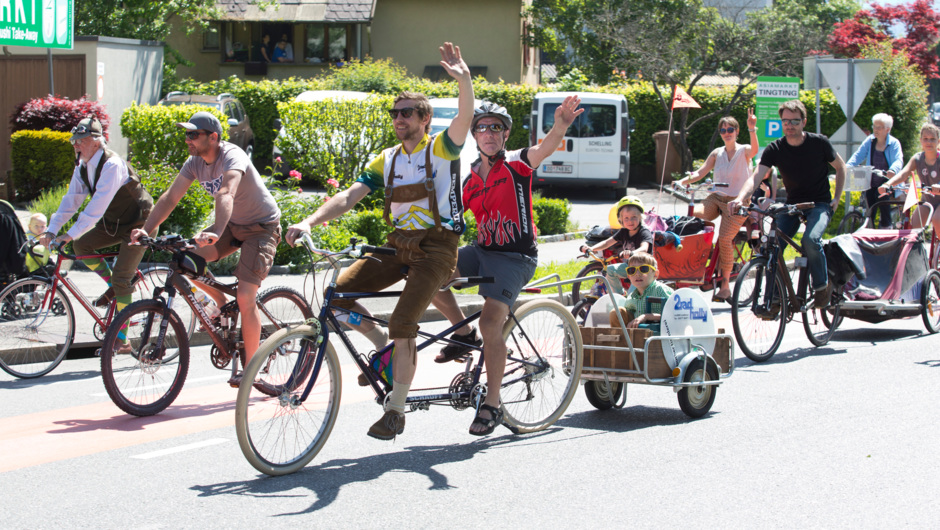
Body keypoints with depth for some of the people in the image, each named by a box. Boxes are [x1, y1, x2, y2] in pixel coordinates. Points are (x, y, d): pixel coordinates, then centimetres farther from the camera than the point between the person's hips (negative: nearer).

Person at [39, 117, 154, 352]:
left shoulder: (112, 165, -28)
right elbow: (71, 200, -2)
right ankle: (112, 287, 9)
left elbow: (98, 204, -35)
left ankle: (122, 338, -7)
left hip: (138, 222, -8)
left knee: (122, 278, -13)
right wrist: (51, 231, -12)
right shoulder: (82, 167, -2)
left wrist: (71, 233, -38)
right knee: (81, 244, -10)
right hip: (113, 223, 8)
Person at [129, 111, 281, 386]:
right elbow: (170, 197, -10)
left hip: (261, 226, -7)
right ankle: (223, 305, 12)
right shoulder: (195, 162, -6)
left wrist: (216, 233, -62)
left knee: (245, 298, -16)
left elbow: (225, 194, -46)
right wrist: (146, 229, -23)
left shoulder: (232, 157, -29)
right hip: (233, 225, 7)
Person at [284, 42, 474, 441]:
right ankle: (384, 347, 10)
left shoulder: (441, 150, -2)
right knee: (340, 291, -13)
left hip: (435, 247, -6)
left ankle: (396, 410, -5)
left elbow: (464, 118, -23)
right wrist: (309, 222, -14)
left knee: (402, 325, -19)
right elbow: (348, 197, 3)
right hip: (399, 245, 6)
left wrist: (464, 80, -43)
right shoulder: (386, 161, 12)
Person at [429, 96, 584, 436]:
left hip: (515, 257, -6)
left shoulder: (516, 164, -4)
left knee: (491, 322, -20)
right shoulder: (470, 177, 11)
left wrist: (561, 125, -46)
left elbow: (544, 148, -25)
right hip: (482, 251, 6)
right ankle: (464, 335, 7)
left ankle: (492, 405, -7)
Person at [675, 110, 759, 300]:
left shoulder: (743, 151, -3)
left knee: (724, 239, -19)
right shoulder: (717, 153, 11)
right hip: (716, 198, 4)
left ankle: (725, 284, -6)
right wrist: (682, 181, -13)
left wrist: (752, 129, -43)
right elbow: (700, 173, 5)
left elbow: (754, 150, -27)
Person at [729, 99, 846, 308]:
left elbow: (840, 167, 7)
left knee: (811, 239, -31)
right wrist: (741, 198, -38)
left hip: (820, 204, -3)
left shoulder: (819, 143, -10)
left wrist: (837, 197, -2)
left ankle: (822, 286, -9)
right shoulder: (775, 149, -7)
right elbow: (756, 177, -20)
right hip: (792, 204, 3)